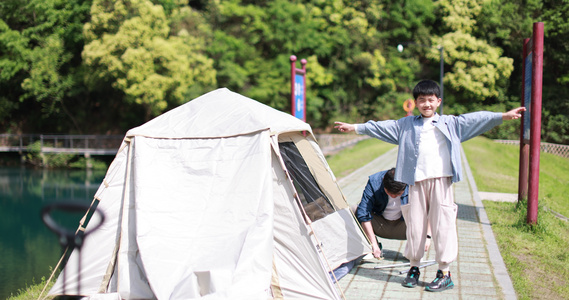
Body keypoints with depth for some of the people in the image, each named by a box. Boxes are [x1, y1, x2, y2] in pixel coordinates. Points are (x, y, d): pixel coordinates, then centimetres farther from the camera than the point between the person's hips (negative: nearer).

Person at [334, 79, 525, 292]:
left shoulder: (450, 123, 8)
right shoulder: (405, 125, 14)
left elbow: (476, 119, 2)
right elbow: (382, 128, 18)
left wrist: (504, 116, -8)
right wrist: (355, 128, 17)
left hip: (441, 181, -2)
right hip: (416, 181, 2)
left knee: (443, 225, -3)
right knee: (415, 224, 6)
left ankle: (444, 273, 5)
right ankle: (414, 267, 21)